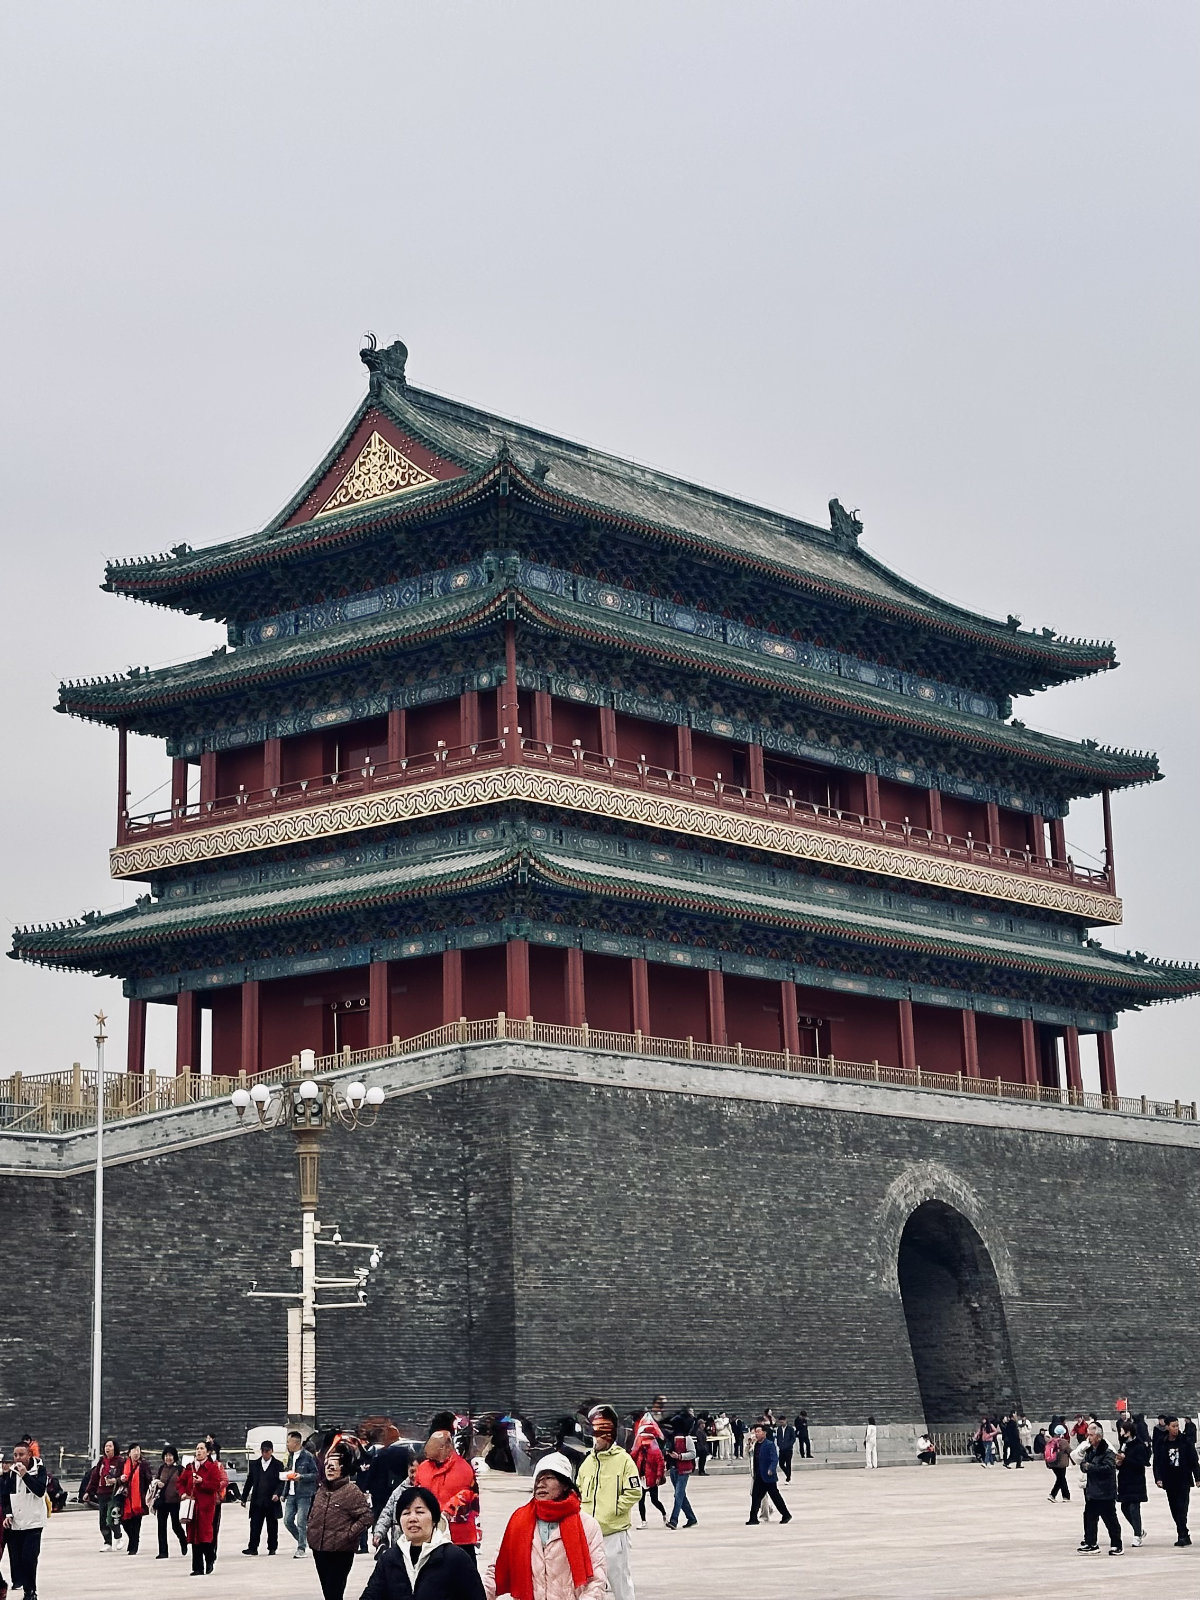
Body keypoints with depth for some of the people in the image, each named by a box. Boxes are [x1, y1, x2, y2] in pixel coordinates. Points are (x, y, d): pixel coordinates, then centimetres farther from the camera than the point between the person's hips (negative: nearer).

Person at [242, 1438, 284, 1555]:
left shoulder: (277, 1465, 1)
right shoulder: (254, 1464, 9)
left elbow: (281, 1482, -2)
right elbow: (249, 1482, 13)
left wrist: (277, 1493, -18)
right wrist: (244, 1497, 11)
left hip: (272, 1501, -2)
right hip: (257, 1500, 2)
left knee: (272, 1526, 6)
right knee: (255, 1525, -3)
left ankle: (272, 1548, 14)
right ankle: (253, 1548, -1)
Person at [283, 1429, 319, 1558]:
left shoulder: (308, 1456, -8)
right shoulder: (291, 1456, 14)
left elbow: (316, 1474, -8)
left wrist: (301, 1477, -20)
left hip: (304, 1495, -7)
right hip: (291, 1494, 7)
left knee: (301, 1522, -7)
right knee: (288, 1520, 4)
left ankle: (302, 1548, 2)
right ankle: (303, 1541, 22)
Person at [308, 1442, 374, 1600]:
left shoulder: (351, 1491, -10)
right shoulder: (321, 1489, 11)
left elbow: (366, 1517, -15)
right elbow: (312, 1513, 26)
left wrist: (348, 1535, -16)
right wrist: (311, 1530, 11)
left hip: (340, 1552, -7)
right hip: (319, 1550, 7)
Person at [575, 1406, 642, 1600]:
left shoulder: (623, 1460, -7)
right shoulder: (588, 1461, 12)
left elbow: (634, 1492, -12)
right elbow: (578, 1490, 22)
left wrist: (612, 1510, -14)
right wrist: (581, 1509, 6)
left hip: (614, 1531, -6)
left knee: (619, 1579, -1)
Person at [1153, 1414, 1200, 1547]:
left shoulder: (1185, 1441, -3)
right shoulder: (1161, 1442, 0)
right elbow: (1157, 1462, 2)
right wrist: (1158, 1478, -7)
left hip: (1184, 1480, -3)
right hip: (1169, 1480, 3)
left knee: (1181, 1508, -11)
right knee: (1175, 1509, 6)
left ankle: (1182, 1535, -11)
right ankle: (1184, 1536, 15)